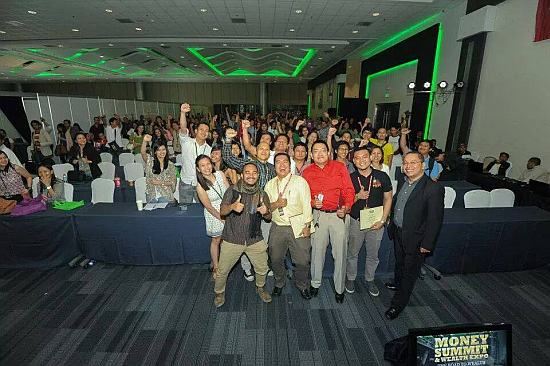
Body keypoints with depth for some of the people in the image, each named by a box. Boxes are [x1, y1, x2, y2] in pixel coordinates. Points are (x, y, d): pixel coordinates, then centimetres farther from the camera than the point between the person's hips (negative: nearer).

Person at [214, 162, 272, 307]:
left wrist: (266, 212, -17)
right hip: (232, 240, -2)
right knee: (222, 270, 10)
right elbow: (222, 211, -12)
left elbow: (269, 217, 7)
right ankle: (219, 292, 39)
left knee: (262, 268, 14)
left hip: (255, 240, 2)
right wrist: (232, 206, -34)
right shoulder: (232, 190, -7)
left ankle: (260, 288, 45)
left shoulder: (262, 194, 1)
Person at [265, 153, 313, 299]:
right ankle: (279, 283, 40)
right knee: (276, 259, 12)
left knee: (302, 261, 3)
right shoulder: (270, 184, 10)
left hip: (298, 227, -3)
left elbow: (306, 205, -3)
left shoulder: (300, 181, -1)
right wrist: (276, 204, -11)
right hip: (277, 227, 3)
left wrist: (307, 225, -7)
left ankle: (302, 286, 31)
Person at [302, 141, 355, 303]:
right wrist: (312, 203, -11)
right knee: (317, 250, 11)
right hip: (319, 214, 2)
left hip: (339, 214, -1)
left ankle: (339, 288, 24)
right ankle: (315, 283, 31)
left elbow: (349, 190, -3)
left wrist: (346, 207, -17)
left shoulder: (339, 167, 0)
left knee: (340, 252, 5)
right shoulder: (307, 172, 5)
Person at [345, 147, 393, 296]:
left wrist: (382, 220, -7)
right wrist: (358, 196, -20)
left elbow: (388, 198, 0)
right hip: (356, 222, 0)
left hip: (376, 223, 1)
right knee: (352, 253, 14)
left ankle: (370, 280, 38)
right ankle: (350, 279, 34)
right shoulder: (350, 178, -5)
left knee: (373, 255, 16)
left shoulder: (382, 176, -5)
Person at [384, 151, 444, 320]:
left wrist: (427, 244, -18)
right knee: (399, 263, 27)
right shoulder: (403, 182, 1)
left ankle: (398, 304, 28)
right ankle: (397, 284, 53)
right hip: (398, 233, 6)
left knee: (409, 271, 11)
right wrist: (391, 227, 13)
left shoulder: (434, 188, -21)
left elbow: (435, 220, -19)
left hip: (415, 239, -6)